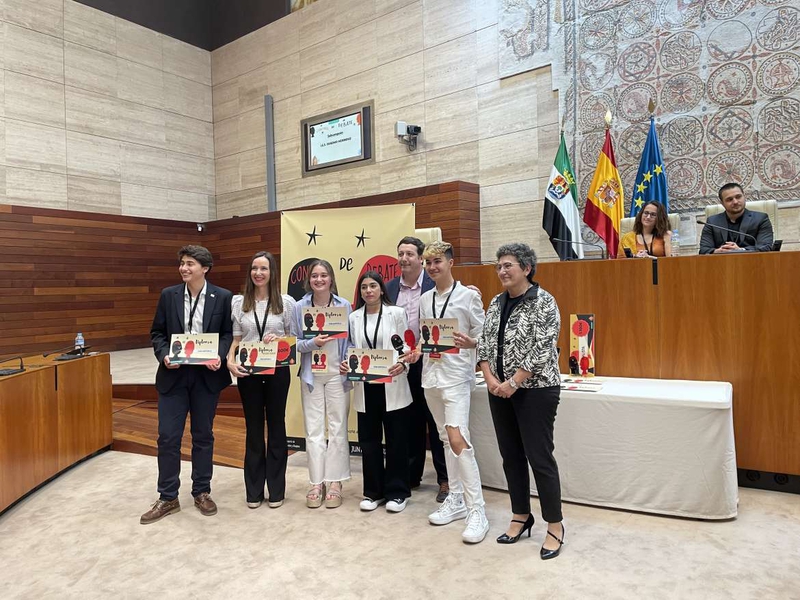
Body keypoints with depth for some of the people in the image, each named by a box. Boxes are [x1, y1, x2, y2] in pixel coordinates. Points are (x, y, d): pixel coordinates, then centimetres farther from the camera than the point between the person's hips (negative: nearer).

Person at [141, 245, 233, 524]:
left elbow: (229, 333, 0)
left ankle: (202, 493, 27)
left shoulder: (222, 297, -3)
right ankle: (168, 498, 19)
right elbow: (157, 332, 5)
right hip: (173, 374, 1)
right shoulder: (168, 295, 2)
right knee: (167, 437, 4)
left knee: (203, 436, 11)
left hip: (207, 375, -1)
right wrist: (164, 355, -13)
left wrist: (219, 357, -17)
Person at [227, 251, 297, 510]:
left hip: (277, 370, -1)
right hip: (248, 371, 1)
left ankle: (276, 489, 23)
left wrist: (279, 339, -15)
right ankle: (253, 489, 24)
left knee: (276, 426, 10)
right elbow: (235, 338, 3)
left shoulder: (286, 302, -1)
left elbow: (294, 337, 4)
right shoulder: (238, 302, 2)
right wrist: (230, 361, -13)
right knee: (253, 428, 11)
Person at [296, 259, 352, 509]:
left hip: (337, 374, 0)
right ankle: (316, 482, 16)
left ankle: (334, 482, 15)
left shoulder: (344, 305, -1)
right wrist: (312, 343, -17)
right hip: (311, 374, 1)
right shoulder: (300, 306, 0)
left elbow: (350, 340, 4)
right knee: (313, 429, 5)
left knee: (337, 428, 3)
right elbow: (295, 342, 2)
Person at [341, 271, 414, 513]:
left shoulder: (396, 313, 0)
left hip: (392, 386, -3)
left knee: (396, 440, 6)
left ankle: (397, 492, 20)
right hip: (365, 387, 3)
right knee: (368, 440, 10)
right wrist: (346, 363, -9)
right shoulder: (354, 318, 8)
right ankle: (373, 491, 25)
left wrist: (403, 363, -20)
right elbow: (352, 349, 10)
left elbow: (406, 346, -2)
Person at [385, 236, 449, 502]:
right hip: (400, 365, 4)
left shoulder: (435, 285, -7)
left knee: (436, 422, 5)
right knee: (410, 423, 15)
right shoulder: (390, 287, 6)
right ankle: (412, 475, 29)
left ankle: (445, 479, 17)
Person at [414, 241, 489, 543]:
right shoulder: (425, 299, 11)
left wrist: (470, 343, -24)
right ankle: (456, 499, 25)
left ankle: (476, 510, -7)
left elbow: (483, 336, -4)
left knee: (457, 439, -17)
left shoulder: (468, 296, -5)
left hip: (456, 374, -6)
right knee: (445, 438, 13)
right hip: (431, 373, 6)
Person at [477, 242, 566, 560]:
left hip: (535, 390, -6)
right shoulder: (496, 303, 9)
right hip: (499, 390, 7)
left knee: (540, 457, -1)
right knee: (511, 455, 13)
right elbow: (484, 344, 8)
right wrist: (491, 379, -6)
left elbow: (541, 351, -17)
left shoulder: (544, 302, -11)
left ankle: (555, 526, 15)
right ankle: (521, 517, 28)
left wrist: (513, 383, -17)